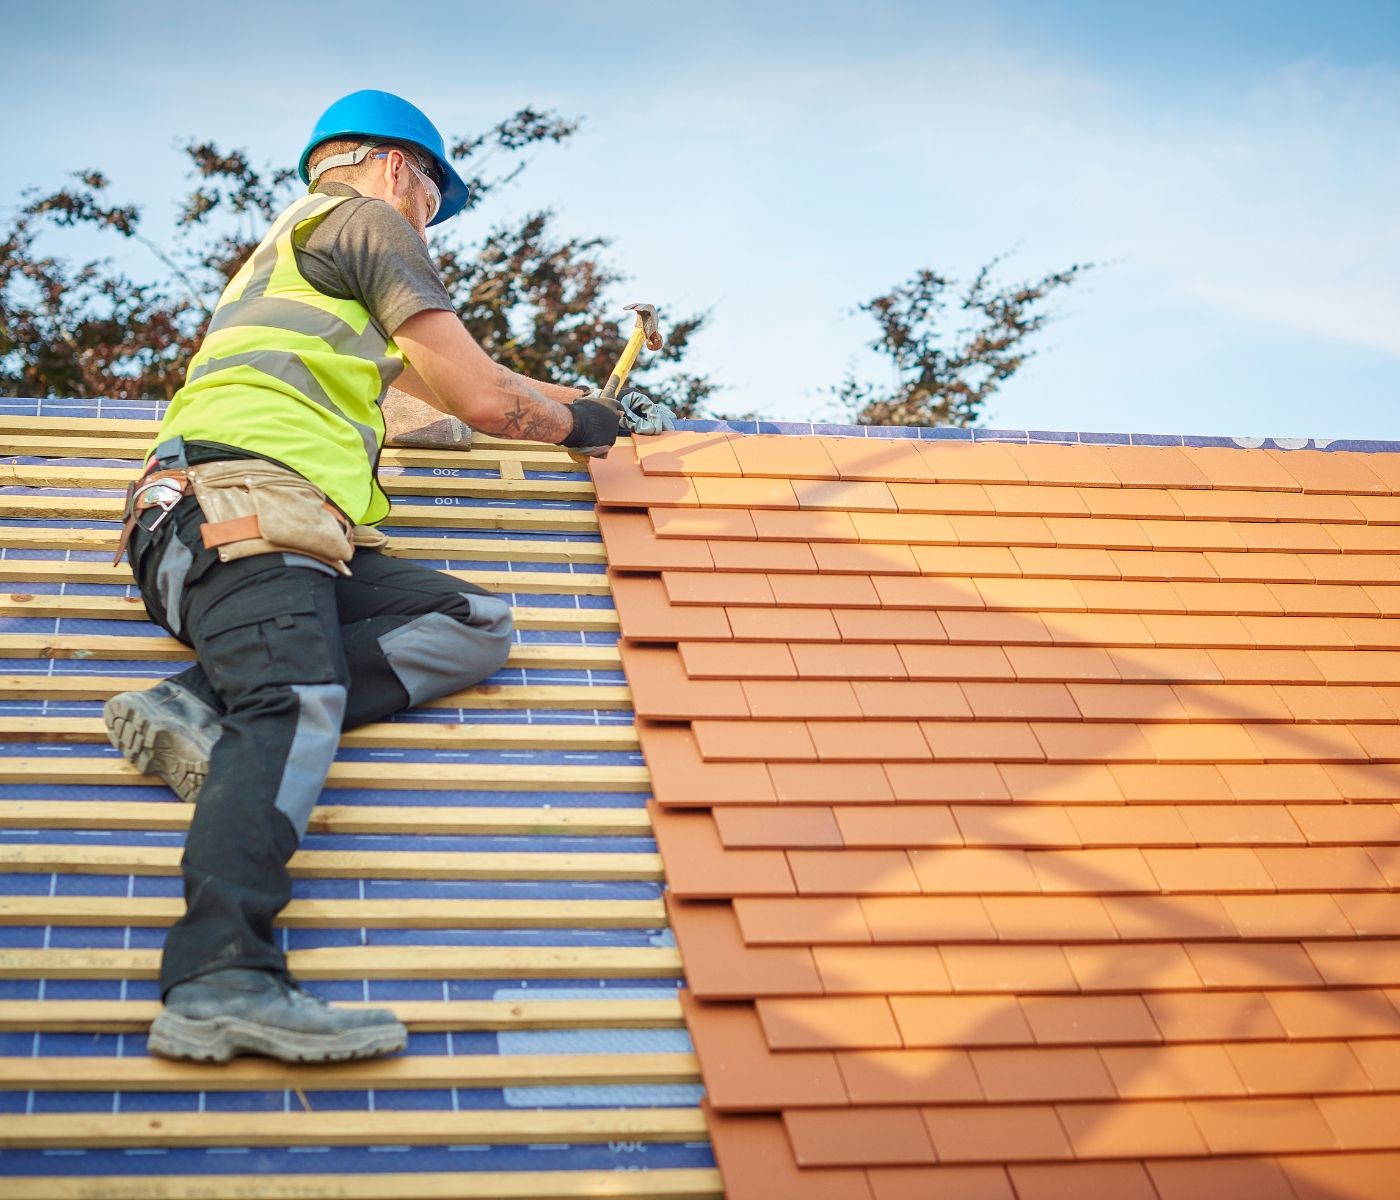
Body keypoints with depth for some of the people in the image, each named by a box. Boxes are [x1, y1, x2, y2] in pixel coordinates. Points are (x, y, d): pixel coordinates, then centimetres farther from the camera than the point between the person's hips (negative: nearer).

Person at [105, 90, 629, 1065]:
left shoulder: (289, 248, 40)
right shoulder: (369, 219, 11)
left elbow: (433, 381, 55)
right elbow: (484, 401, 5)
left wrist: (555, 395, 61)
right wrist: (574, 424, 25)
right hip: (243, 499, -9)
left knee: (476, 625, -5)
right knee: (297, 706, -30)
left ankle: (210, 709, -22)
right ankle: (225, 982, -50)